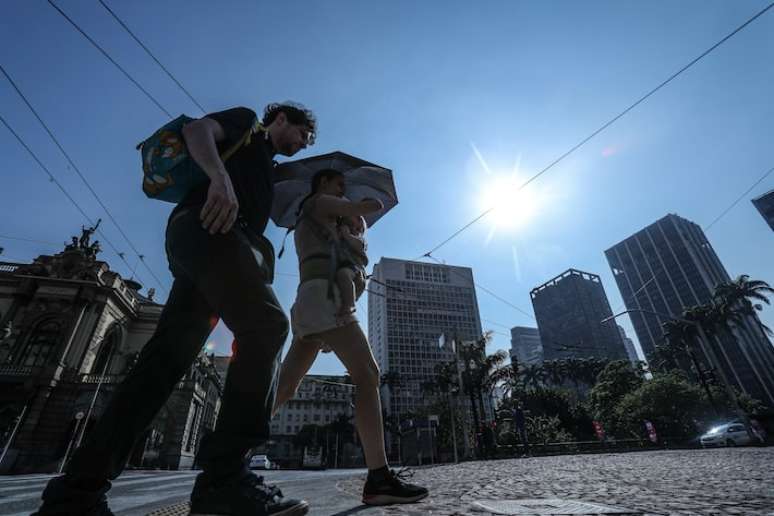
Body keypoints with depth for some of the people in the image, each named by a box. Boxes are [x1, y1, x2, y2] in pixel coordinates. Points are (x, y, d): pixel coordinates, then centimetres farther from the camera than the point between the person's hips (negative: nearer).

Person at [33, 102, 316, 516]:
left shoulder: (265, 169, 39)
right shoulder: (246, 123, 19)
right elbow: (197, 130, -1)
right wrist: (220, 176, -20)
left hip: (201, 245, 9)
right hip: (206, 226, -9)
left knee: (170, 354, -2)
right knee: (267, 324, -24)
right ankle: (224, 477, -26)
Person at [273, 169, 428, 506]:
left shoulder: (307, 225, 36)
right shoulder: (318, 202, 9)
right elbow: (373, 207, 2)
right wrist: (364, 204, 25)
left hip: (306, 304, 10)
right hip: (323, 297, -10)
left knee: (283, 389, 7)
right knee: (368, 375, -18)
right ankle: (379, 478, -24)